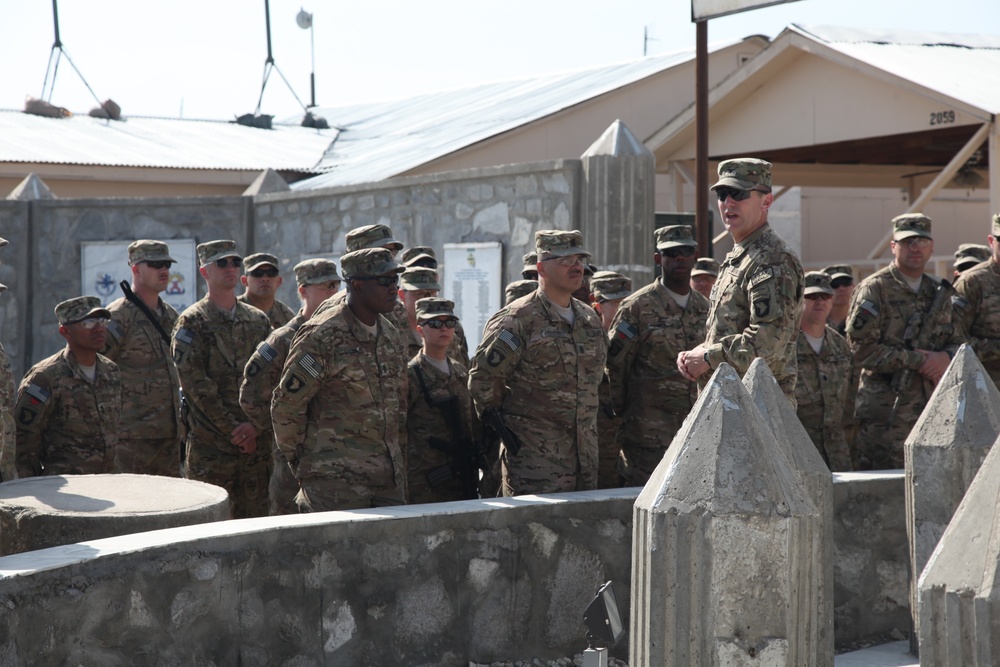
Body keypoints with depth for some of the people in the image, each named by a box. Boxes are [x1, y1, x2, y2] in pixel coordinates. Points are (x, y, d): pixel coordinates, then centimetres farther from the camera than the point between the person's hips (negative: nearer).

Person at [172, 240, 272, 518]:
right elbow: (197, 386, -9)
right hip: (210, 447, -4)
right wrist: (233, 430, -14)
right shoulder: (191, 323, -1)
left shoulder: (258, 320, 14)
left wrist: (255, 425, -7)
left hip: (256, 442, 4)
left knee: (256, 516, 6)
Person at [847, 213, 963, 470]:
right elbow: (862, 349, -12)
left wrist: (946, 357, -7)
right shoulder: (874, 290, -4)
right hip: (886, 416, -6)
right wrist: (916, 360, -14)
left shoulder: (940, 293, 17)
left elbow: (958, 341, 18)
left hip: (933, 411, 6)